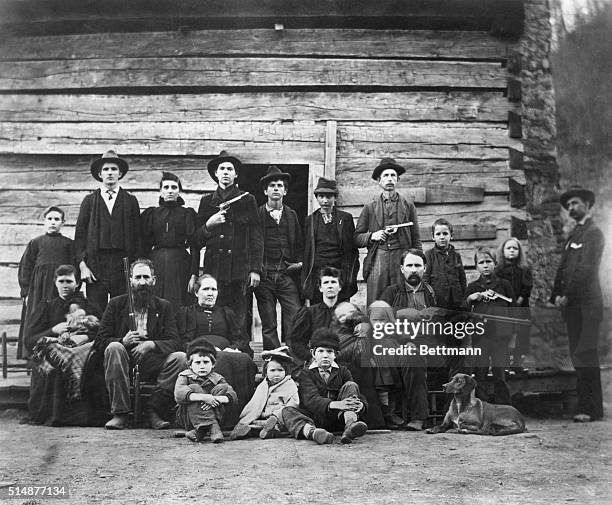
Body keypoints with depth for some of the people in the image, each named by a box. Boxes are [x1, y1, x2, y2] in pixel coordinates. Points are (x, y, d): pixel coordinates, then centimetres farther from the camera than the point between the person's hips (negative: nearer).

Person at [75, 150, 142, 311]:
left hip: (123, 265, 0)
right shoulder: (89, 200, 11)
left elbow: (137, 236, 8)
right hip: (95, 266, 0)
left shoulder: (131, 201, 11)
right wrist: (82, 264, -4)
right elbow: (79, 234, 7)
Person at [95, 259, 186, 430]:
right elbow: (99, 341, 2)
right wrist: (123, 341, -19)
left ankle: (155, 411, -20)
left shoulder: (164, 307, 11)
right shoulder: (116, 304, 9)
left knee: (180, 358, -26)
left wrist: (151, 344, -22)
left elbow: (175, 343, -1)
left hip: (151, 363, 1)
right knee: (114, 348, -32)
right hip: (124, 360, -1)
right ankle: (119, 413, -28)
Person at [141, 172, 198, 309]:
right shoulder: (150, 214, 12)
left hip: (180, 265, -1)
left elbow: (194, 246, 2)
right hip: (155, 265, 1)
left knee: (179, 310, -6)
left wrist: (194, 274, -7)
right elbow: (144, 245, 10)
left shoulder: (188, 214, 7)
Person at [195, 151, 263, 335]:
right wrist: (209, 225, -5)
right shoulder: (207, 201, 15)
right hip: (214, 269, 1)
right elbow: (198, 239, 15)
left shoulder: (247, 200, 10)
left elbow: (256, 237, 7)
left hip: (240, 269, -1)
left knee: (239, 319, -4)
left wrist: (255, 269, -1)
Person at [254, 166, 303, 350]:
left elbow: (300, 243, 20)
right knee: (268, 326, 2)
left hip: (287, 274, 2)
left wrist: (300, 262, 6)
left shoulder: (291, 215, 14)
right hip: (264, 275, -2)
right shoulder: (257, 214, 5)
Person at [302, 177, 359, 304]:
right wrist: (305, 280, 5)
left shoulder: (345, 218, 7)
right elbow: (306, 251, 12)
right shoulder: (310, 220, 12)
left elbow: (353, 250, 7)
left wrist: (351, 277, -1)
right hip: (316, 273, 1)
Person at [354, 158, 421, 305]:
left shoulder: (408, 206, 12)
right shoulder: (370, 208, 12)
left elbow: (416, 240, 10)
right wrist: (372, 236, -8)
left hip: (402, 260, 0)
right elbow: (356, 238, 10)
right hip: (377, 260, 0)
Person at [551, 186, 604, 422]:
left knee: (585, 355, -10)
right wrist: (557, 295, 5)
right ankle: (586, 405, 13)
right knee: (578, 355, 8)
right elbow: (563, 268, 18)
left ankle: (591, 409, -7)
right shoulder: (573, 234, 21)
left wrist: (567, 296, -14)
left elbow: (586, 270, -13)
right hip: (571, 305, 8)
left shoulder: (594, 233, -5)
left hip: (586, 304, -8)